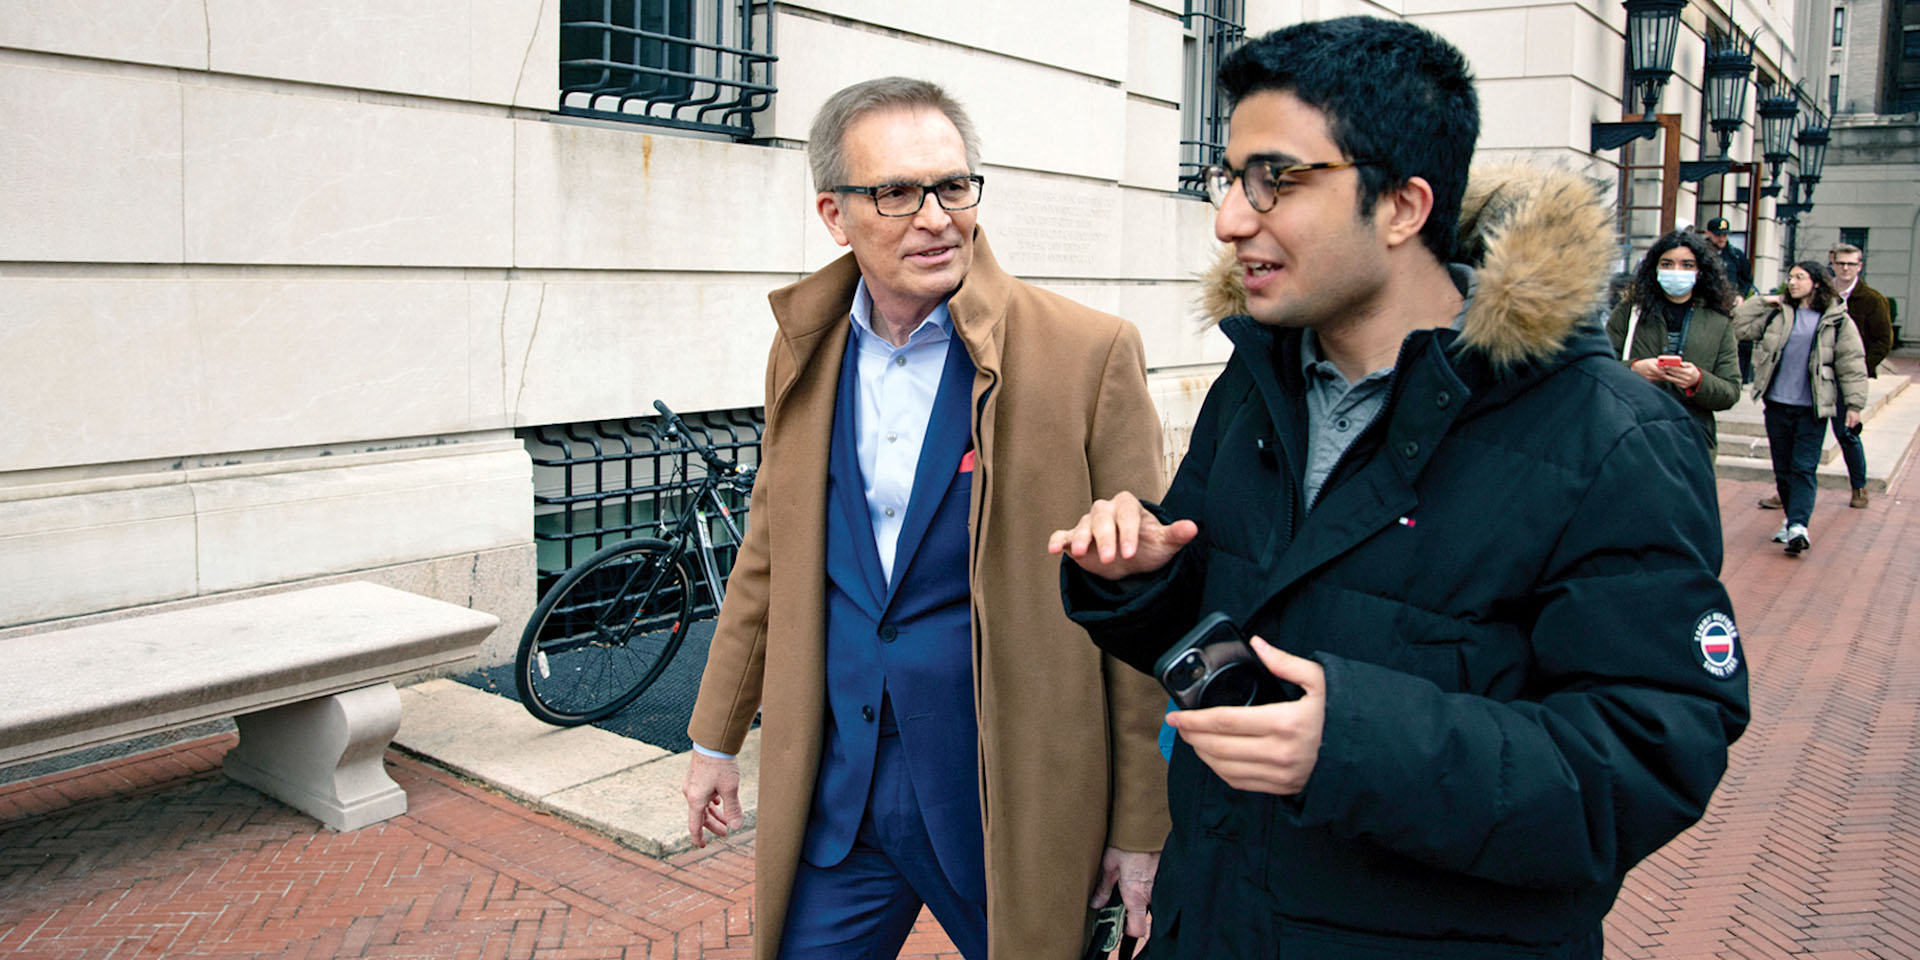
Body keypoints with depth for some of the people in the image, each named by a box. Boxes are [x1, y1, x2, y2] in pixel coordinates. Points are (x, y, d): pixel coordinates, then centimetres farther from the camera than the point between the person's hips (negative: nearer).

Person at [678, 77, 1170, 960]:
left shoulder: (1090, 354, -13)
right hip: (832, 795, 4)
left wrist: (1144, 829, -8)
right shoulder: (804, 350, 3)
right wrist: (716, 737, 17)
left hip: (1013, 801, -3)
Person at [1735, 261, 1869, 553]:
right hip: (1777, 404, 4)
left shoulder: (1837, 321, 0)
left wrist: (1854, 404, -2)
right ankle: (1793, 520, 23)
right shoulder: (1778, 314, 8)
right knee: (1782, 467, 10)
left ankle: (1798, 526, -17)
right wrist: (1761, 302, -1)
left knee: (1804, 468, -9)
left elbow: (1852, 365, 1)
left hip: (1813, 409, -3)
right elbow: (1741, 326, 7)